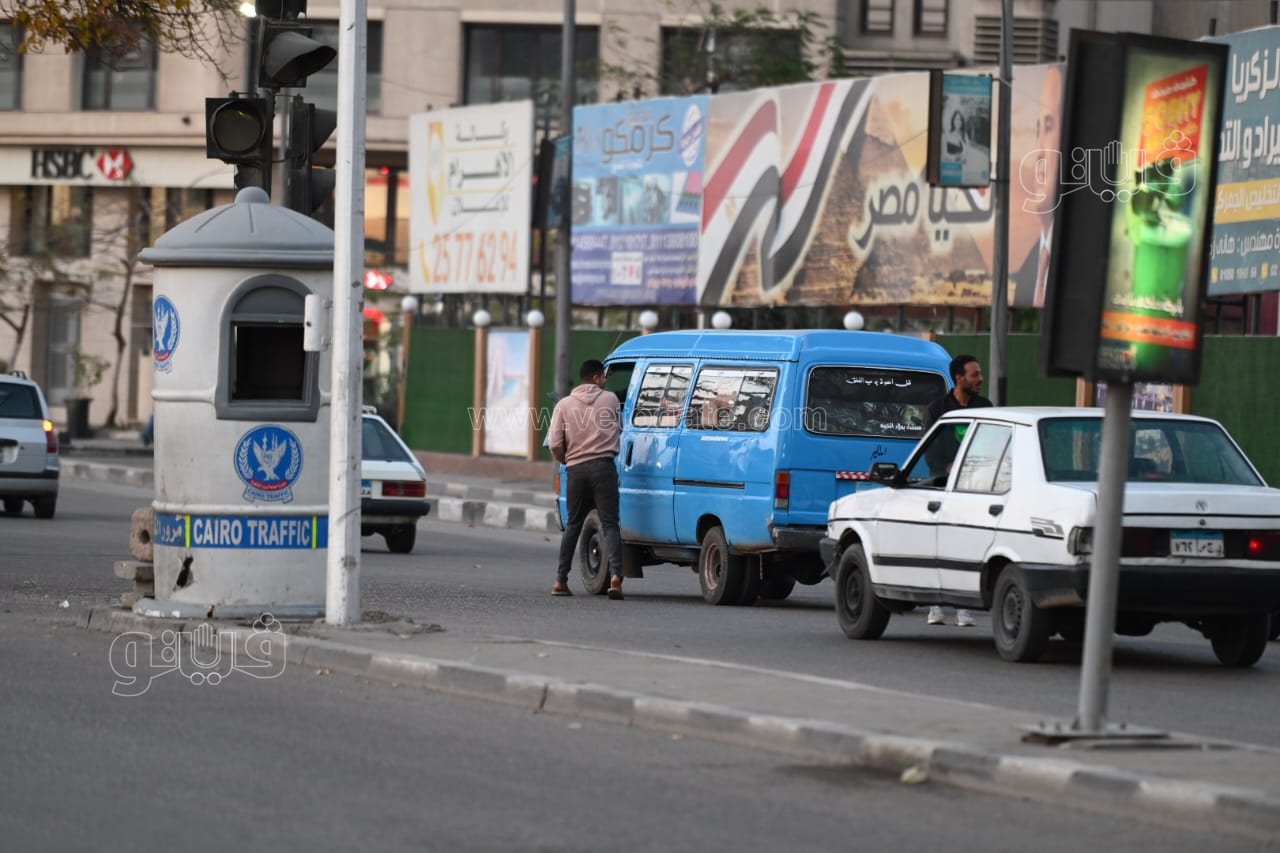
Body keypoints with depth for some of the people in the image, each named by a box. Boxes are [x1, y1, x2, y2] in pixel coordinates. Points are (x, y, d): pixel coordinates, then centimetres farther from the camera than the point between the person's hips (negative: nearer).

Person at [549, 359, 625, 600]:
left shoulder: (564, 405, 4)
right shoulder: (610, 400, 4)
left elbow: (556, 445, 0)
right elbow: (619, 429, 17)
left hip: (576, 469, 2)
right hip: (603, 466, -2)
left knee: (573, 525, 15)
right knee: (609, 524, -5)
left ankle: (561, 580, 12)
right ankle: (615, 575, -24)